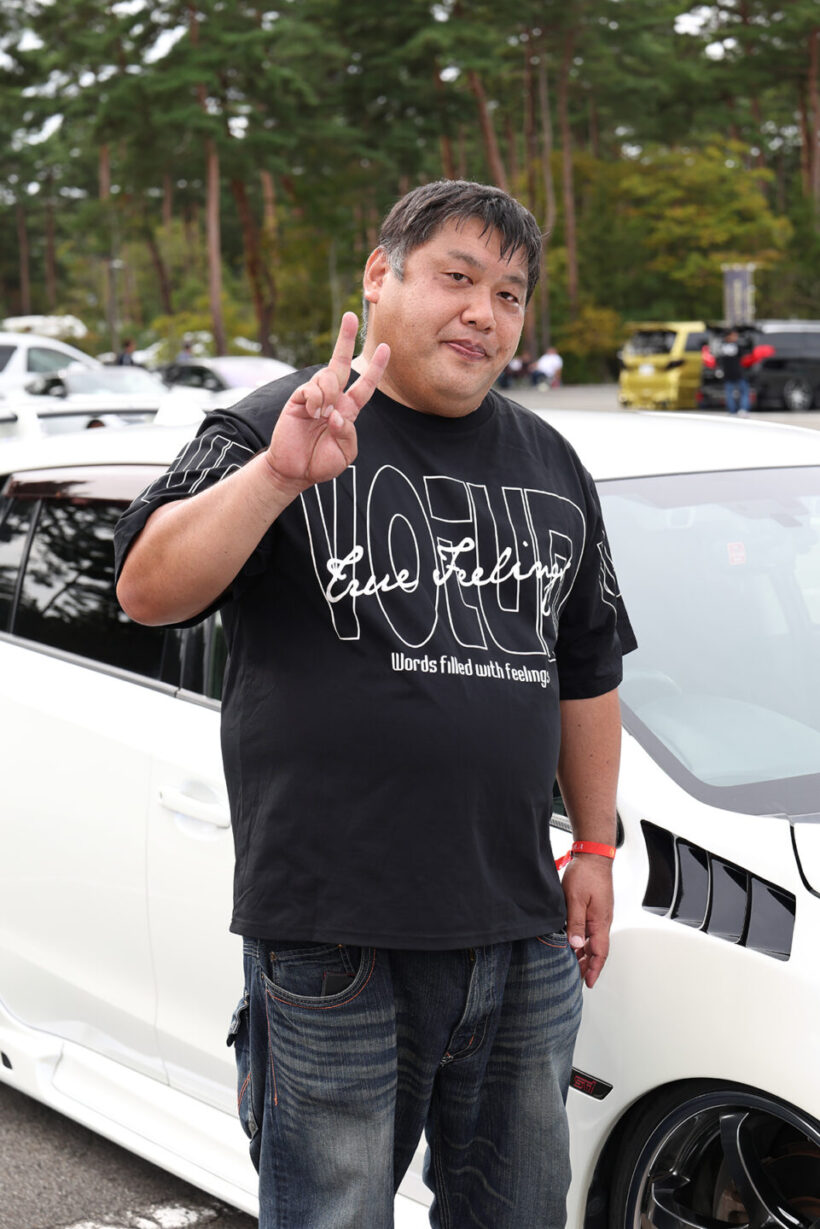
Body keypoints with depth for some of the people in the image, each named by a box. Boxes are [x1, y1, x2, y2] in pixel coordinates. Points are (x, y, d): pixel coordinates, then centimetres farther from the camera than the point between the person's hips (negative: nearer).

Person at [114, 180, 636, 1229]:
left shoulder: (551, 467, 14)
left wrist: (594, 846, 16)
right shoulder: (270, 431, -4)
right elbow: (148, 591, -18)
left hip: (523, 931, 5)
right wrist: (278, 475, -32)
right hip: (333, 942, -5)